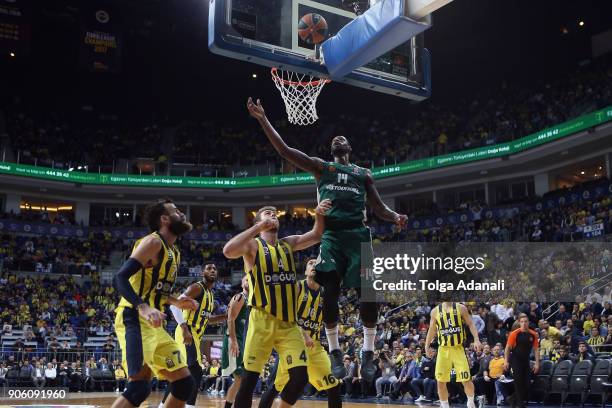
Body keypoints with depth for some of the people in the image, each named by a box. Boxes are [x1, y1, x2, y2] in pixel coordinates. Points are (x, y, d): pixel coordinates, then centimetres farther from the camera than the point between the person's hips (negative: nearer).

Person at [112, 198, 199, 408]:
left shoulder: (174, 252, 19)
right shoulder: (153, 242, -9)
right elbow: (120, 278, -20)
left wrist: (176, 302, 14)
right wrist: (143, 307, -34)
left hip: (154, 324, 10)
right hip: (135, 319, -10)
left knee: (185, 383, 7)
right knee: (140, 386, -23)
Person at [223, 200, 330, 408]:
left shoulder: (288, 243, 14)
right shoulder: (253, 245, -3)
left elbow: (316, 235, 10)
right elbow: (228, 251, -22)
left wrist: (319, 214, -9)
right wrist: (258, 227, -23)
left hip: (289, 323, 5)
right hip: (262, 321, -5)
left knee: (300, 377, -1)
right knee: (250, 378, -4)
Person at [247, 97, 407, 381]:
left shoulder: (363, 173, 23)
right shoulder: (320, 167, 18)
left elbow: (378, 207, 19)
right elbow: (284, 150, 9)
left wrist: (395, 217, -4)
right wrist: (263, 120, 1)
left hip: (358, 233, 1)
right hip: (331, 232, -1)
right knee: (330, 291, -10)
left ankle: (368, 353, 3)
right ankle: (335, 352, 3)